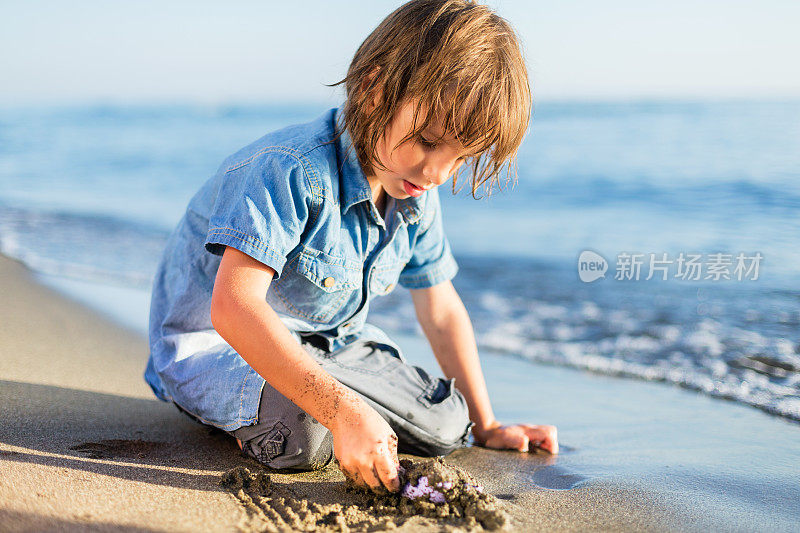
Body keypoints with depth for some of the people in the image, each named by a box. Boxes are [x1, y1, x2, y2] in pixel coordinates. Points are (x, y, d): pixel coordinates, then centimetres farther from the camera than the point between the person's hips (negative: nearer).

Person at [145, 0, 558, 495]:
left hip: (326, 342, 7)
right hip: (214, 340, -6)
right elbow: (232, 308, -41)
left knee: (445, 425, -4)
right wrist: (344, 410, -46)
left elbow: (442, 310, 7)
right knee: (302, 435, -35)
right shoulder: (293, 172, -31)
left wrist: (485, 426, 10)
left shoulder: (419, 199, -5)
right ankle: (252, 416, -1)